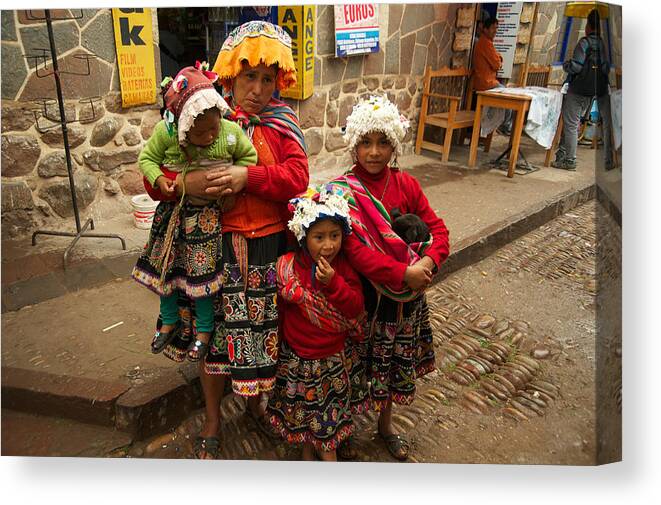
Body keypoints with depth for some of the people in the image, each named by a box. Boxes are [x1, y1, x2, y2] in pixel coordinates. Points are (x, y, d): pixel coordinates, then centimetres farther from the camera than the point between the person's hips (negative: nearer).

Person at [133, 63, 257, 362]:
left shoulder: (231, 132, -19)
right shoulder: (165, 132, -19)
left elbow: (249, 157, -2)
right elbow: (147, 158, -4)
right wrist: (158, 179, -22)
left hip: (209, 213, -2)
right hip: (174, 210, 2)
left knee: (203, 272, 3)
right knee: (164, 267, 14)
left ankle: (204, 329, 25)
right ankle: (169, 320, 39)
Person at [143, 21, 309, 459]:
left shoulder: (282, 123, 3)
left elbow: (298, 176, -11)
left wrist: (248, 177, -24)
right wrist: (186, 182, -25)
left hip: (269, 245, 1)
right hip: (215, 243, -1)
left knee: (264, 324, 13)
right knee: (215, 325, 9)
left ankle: (256, 399, 42)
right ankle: (212, 420, 33)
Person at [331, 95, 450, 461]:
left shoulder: (406, 185, 0)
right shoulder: (343, 192, -15)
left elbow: (436, 227, 0)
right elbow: (354, 250, -24)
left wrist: (429, 260, -20)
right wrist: (403, 273, -28)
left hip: (407, 298, 5)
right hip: (363, 297, -5)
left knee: (397, 366, 21)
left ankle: (385, 426, 47)